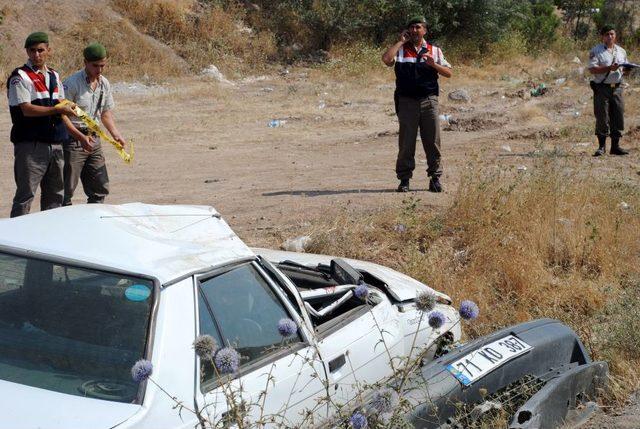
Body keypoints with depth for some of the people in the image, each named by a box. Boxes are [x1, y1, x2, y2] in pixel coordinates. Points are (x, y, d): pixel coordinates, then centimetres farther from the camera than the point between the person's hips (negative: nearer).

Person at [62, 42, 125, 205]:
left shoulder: (105, 84, 8)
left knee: (100, 188, 9)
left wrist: (115, 134, 6)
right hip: (72, 139, -7)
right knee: (67, 190, -4)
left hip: (93, 139, 7)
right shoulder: (72, 83, -14)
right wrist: (81, 137, -25)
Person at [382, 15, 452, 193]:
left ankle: (435, 178, 10)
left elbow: (448, 73, 9)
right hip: (407, 102, -1)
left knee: (433, 141, 2)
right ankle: (404, 179, 9)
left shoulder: (434, 51, 12)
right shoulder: (401, 50, 7)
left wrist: (433, 64, -10)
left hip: (429, 100, 1)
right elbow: (386, 59, -13)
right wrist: (400, 41, -4)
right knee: (406, 143, 1)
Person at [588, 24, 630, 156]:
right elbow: (592, 69, -12)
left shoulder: (621, 51, 15)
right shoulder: (596, 51, -3)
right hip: (602, 87, -5)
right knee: (602, 118, -3)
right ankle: (602, 146, 6)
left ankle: (615, 146, 13)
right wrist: (609, 68, -22)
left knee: (618, 117, 5)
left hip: (617, 87, 5)